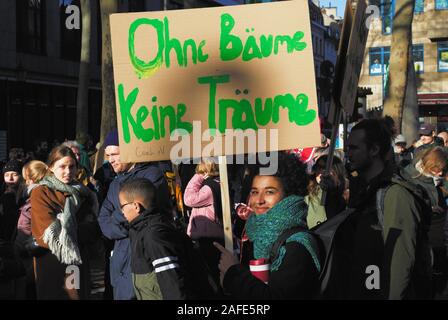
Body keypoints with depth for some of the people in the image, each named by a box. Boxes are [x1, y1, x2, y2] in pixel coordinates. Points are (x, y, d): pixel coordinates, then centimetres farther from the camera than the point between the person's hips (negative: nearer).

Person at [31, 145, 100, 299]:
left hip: (79, 261, 4)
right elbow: (48, 232, -13)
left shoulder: (82, 193, 11)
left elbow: (94, 232, 0)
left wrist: (66, 229, -16)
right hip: (51, 262, -4)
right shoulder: (40, 193, -4)